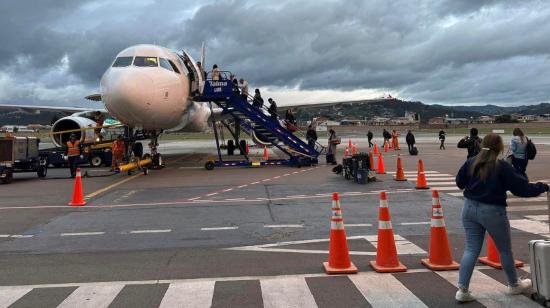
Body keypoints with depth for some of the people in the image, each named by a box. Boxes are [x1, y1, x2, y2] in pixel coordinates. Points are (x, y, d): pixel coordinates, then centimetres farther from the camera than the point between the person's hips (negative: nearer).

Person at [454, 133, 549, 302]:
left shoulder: (470, 163, -2)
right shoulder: (503, 167, -14)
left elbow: (459, 182, 9)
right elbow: (522, 188, -8)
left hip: (470, 208, 4)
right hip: (492, 212, -4)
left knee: (471, 249, 8)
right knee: (505, 250, 17)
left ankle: (462, 290, 0)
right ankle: (514, 285, 38)